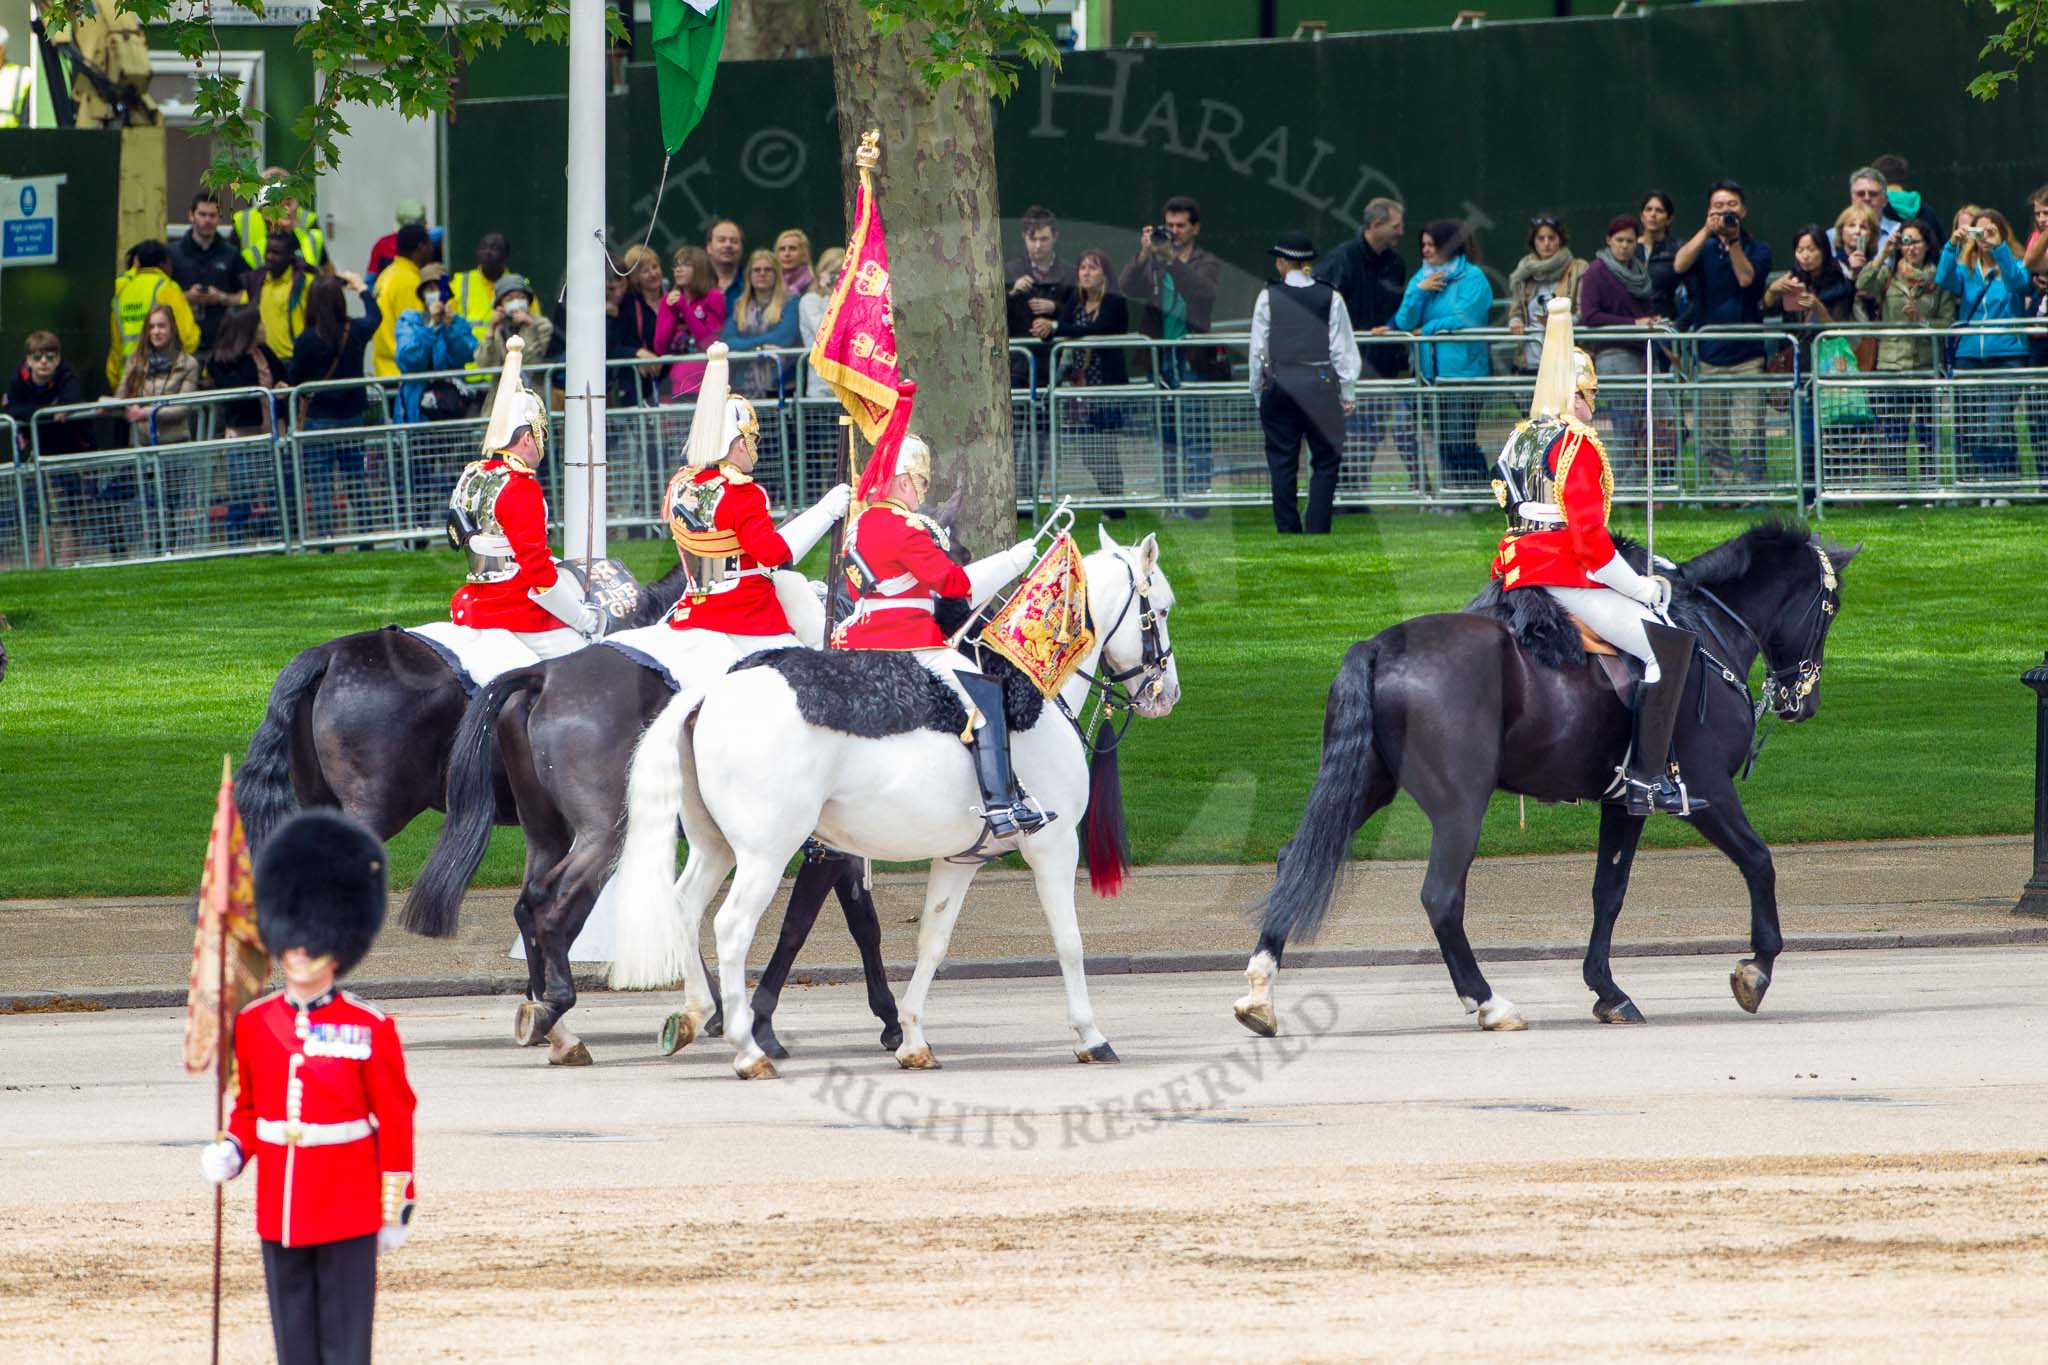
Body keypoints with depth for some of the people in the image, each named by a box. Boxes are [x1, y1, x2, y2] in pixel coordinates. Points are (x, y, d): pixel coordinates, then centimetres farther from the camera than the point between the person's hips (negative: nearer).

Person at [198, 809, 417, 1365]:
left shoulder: (370, 1029, -6)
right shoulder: (253, 1024, 5)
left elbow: (395, 1122, -3)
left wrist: (397, 1208, -3)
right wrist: (230, 1151, -6)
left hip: (348, 1211, -4)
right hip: (280, 1210, 4)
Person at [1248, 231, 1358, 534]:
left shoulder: (1268, 297, -1)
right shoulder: (1330, 298, -1)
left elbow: (1258, 350, 2)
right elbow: (1343, 349, 1)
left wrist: (1258, 394, 10)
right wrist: (1348, 393, 7)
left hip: (1279, 385, 0)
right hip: (1320, 384, 0)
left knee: (1282, 464, 6)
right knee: (1324, 463, 3)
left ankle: (1287, 529, 4)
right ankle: (1317, 531, -4)